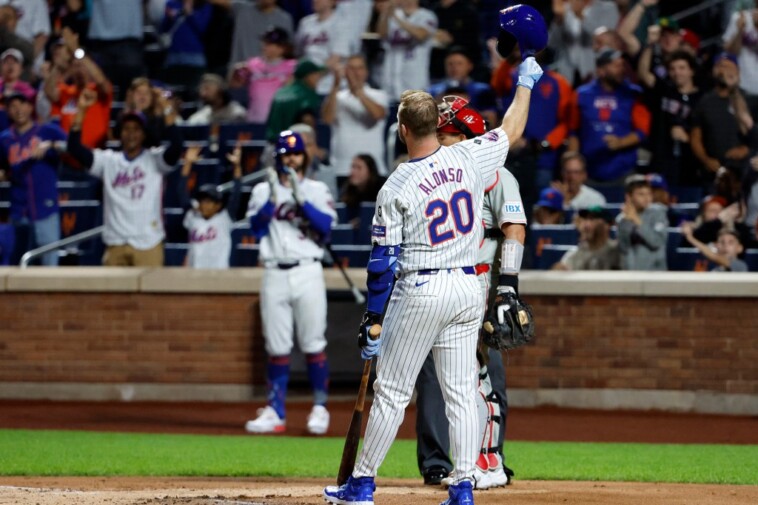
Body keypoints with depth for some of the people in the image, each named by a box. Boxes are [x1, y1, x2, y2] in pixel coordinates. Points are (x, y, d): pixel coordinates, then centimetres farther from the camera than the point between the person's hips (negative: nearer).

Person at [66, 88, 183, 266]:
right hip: (115, 243, 3)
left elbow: (175, 147, -15)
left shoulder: (155, 159, 4)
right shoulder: (108, 160, 10)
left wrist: (168, 114, -27)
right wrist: (80, 110, -10)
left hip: (147, 243, -3)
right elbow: (75, 149, 0)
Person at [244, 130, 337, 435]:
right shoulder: (263, 190, 13)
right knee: (277, 348, 3)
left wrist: (301, 198, -15)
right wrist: (273, 199, -13)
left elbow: (326, 225, -6)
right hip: (275, 273, 2)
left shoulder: (317, 190, 9)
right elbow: (256, 227, 0)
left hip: (307, 272, -2)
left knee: (313, 345, -4)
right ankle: (275, 413, 6)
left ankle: (320, 408, 4)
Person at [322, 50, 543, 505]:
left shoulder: (397, 188, -12)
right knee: (461, 392, 7)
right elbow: (512, 130, 17)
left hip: (420, 291, -4)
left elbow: (384, 262, -11)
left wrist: (371, 321, -6)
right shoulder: (469, 159, -2)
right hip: (469, 288, 5)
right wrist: (526, 82, 32)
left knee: (392, 392, 3)